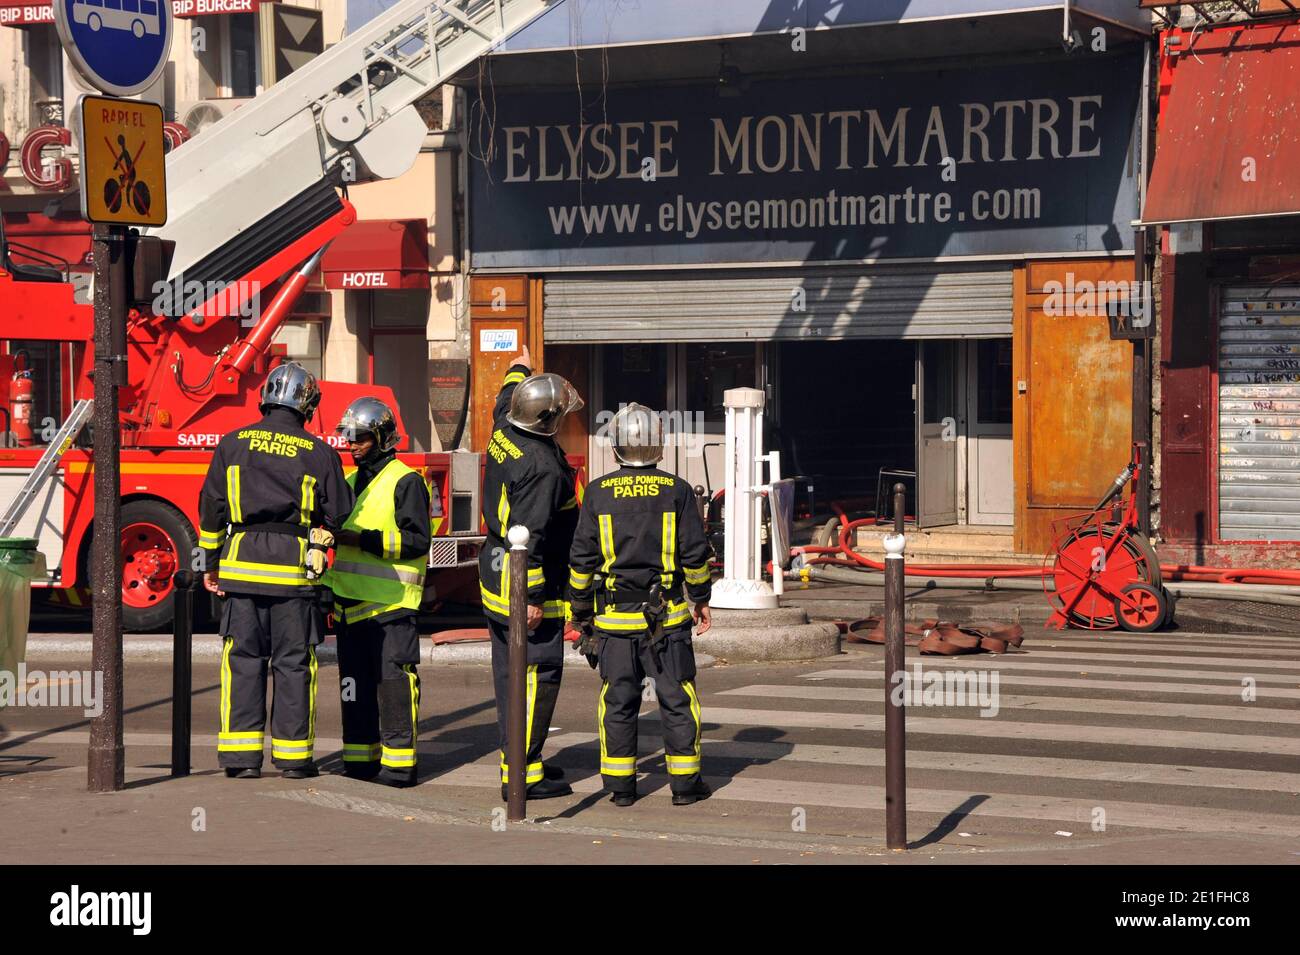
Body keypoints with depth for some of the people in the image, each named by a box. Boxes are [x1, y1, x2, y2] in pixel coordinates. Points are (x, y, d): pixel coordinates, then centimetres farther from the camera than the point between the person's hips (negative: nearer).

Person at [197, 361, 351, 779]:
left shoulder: (233, 444, 4)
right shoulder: (319, 454, -1)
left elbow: (212, 508, 7)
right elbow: (338, 514, 4)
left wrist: (210, 563, 15)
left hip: (242, 567, 2)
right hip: (293, 570, -2)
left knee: (242, 660, 6)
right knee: (293, 663, 5)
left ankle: (242, 754, 4)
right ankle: (293, 755, 9)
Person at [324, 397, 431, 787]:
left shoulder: (405, 481, -6)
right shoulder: (351, 482, 19)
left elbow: (416, 539, -14)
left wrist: (364, 540, -19)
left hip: (391, 602, -8)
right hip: (353, 601, 8)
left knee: (394, 680, -8)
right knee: (355, 682, 10)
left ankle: (399, 763, -6)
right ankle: (360, 759, 16)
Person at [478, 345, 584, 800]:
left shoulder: (504, 433, 3)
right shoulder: (542, 466, -24)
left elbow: (505, 400, 30)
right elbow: (530, 535, -27)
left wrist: (518, 369, 49)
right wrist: (534, 597, -24)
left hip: (496, 576, 10)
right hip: (526, 583, -10)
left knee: (511, 672, 16)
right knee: (537, 674, -6)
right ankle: (523, 774, -6)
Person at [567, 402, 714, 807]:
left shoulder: (598, 493, -2)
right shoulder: (676, 491, -4)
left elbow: (582, 559, 0)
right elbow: (695, 554, -2)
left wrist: (580, 609, 11)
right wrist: (701, 599, 12)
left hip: (615, 619, 1)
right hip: (667, 614, -1)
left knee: (617, 701, 7)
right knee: (677, 698, 5)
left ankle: (620, 785, 7)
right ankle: (685, 782, 7)